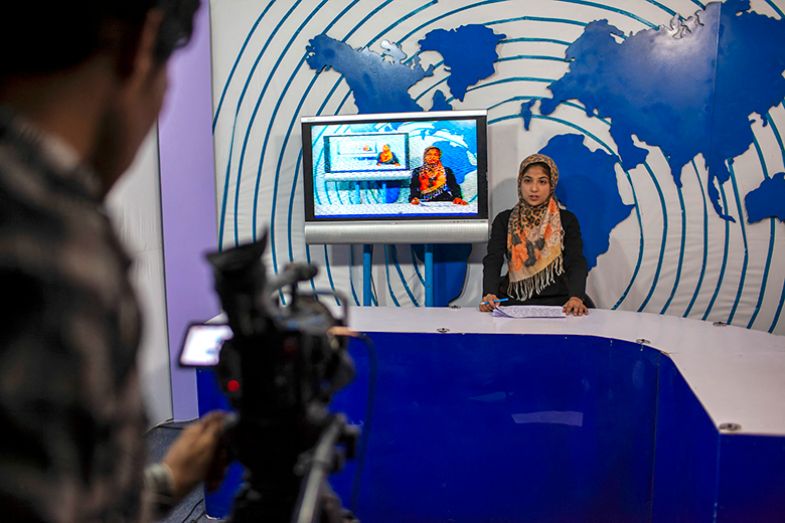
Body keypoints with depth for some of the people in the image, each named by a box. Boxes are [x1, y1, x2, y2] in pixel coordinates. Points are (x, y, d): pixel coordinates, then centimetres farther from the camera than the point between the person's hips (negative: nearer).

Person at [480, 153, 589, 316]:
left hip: (556, 299, 0)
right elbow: (493, 261, -5)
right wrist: (489, 293, -26)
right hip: (512, 299, 1)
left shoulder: (567, 220, 8)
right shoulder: (504, 220, 10)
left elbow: (576, 263, -5)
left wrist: (576, 297, -27)